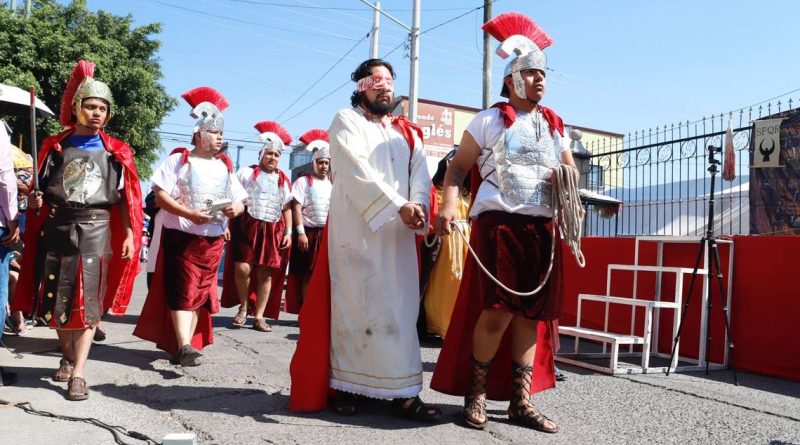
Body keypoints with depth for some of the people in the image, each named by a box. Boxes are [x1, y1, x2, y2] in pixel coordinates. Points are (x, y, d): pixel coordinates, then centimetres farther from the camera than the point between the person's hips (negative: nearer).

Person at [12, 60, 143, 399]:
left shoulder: (116, 152, 4)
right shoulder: (54, 146, 7)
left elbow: (125, 199, 5)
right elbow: (40, 189, 13)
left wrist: (129, 235, -2)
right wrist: (34, 201, -9)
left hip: (95, 232, -2)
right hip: (56, 229, 2)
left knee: (87, 303, -2)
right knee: (55, 300, 8)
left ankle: (78, 373, 1)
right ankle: (68, 356, 30)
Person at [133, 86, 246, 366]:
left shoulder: (225, 167, 15)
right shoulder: (178, 160, 0)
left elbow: (239, 201, 12)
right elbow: (160, 196, -8)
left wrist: (236, 209, -13)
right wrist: (189, 214, -22)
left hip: (213, 240, 5)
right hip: (181, 236, -5)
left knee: (201, 293, 7)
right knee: (183, 292, -9)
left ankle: (181, 344, 17)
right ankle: (184, 347, -12)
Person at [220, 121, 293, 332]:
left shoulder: (283, 180, 16)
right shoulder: (246, 172, 9)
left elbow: (287, 208, 15)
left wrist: (288, 232, 6)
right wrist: (228, 223, -5)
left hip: (272, 231, 2)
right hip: (246, 227, -2)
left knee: (265, 273, 0)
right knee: (242, 268, -13)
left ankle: (259, 316, 8)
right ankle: (243, 307, 11)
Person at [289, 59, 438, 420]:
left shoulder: (406, 132, 20)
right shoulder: (346, 122, 4)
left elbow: (420, 173, 5)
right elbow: (357, 172, -12)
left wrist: (418, 205, -16)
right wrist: (399, 206, -21)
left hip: (398, 234, 5)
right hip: (356, 229, -5)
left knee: (399, 308, 2)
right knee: (353, 305, -1)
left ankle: (401, 390, 5)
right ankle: (344, 384, 7)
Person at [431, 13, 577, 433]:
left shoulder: (554, 125, 20)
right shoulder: (489, 120, 6)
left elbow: (571, 172, 24)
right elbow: (458, 166, 2)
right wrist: (449, 203, -16)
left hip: (542, 225, 5)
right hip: (498, 220, -5)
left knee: (532, 313, 4)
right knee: (498, 309, -12)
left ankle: (520, 399, 14)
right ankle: (476, 392, 7)